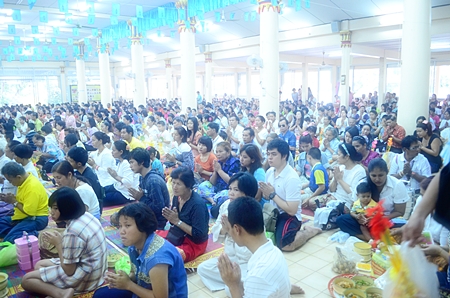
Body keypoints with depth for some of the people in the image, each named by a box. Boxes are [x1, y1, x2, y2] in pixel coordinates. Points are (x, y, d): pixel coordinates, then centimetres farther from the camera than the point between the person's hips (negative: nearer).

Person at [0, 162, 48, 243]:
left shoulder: (32, 187, -25)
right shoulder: (25, 180, 4)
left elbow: (29, 212, -24)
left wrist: (13, 202, -12)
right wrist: (11, 198, 1)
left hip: (36, 219, -11)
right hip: (23, 217, 11)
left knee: (9, 239, -25)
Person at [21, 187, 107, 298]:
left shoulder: (73, 232, -28)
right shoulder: (85, 215, -1)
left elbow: (69, 271, -19)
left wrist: (58, 244, -11)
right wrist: (61, 239, -2)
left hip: (85, 278, -10)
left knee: (26, 280, 3)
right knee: (39, 265, 23)